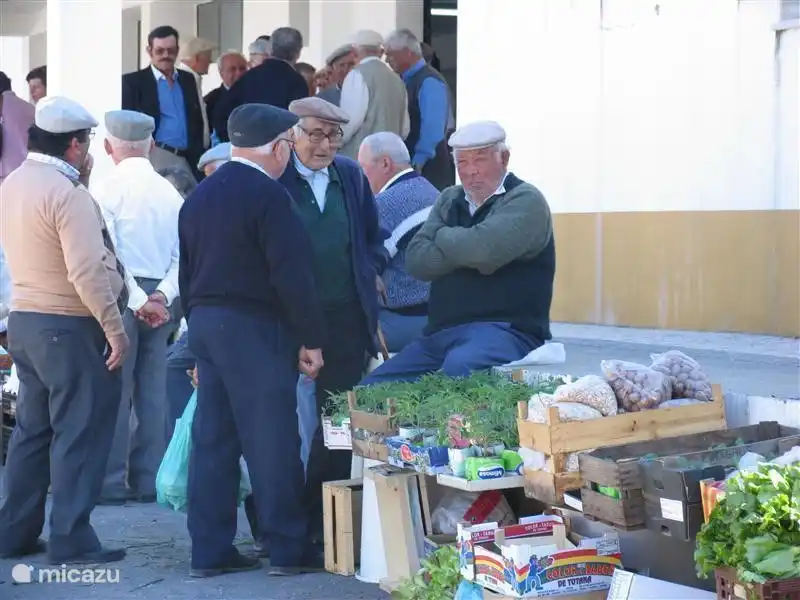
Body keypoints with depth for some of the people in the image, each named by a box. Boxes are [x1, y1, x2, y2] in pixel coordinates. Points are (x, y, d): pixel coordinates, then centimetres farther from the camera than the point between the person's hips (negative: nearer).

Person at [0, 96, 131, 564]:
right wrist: (115, 328, -18)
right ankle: (71, 540, 2)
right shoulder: (68, 194, -19)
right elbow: (87, 272, -24)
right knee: (80, 432, -1)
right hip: (71, 328, -8)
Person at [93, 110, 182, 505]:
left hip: (123, 295, -5)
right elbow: (182, 254, 3)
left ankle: (112, 482, -3)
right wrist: (162, 295, -3)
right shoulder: (170, 192, 8)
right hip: (160, 297, 5)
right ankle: (148, 479, 11)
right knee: (152, 388, 8)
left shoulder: (108, 190, -8)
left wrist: (136, 301, -13)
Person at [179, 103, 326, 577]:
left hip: (205, 324, 8)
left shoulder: (200, 196, 13)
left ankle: (210, 550, 10)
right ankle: (289, 548, 1)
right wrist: (310, 338, -11)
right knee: (272, 439, -3)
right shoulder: (268, 195, -13)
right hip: (253, 328, -8)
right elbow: (292, 275, -16)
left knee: (212, 439, 8)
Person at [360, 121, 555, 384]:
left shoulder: (526, 201, -2)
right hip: (440, 333, 7)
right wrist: (466, 250, -10)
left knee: (458, 368, -40)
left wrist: (442, 235, -1)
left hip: (504, 331, -7)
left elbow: (484, 248, -21)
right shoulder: (449, 201, 18)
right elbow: (416, 260, 4)